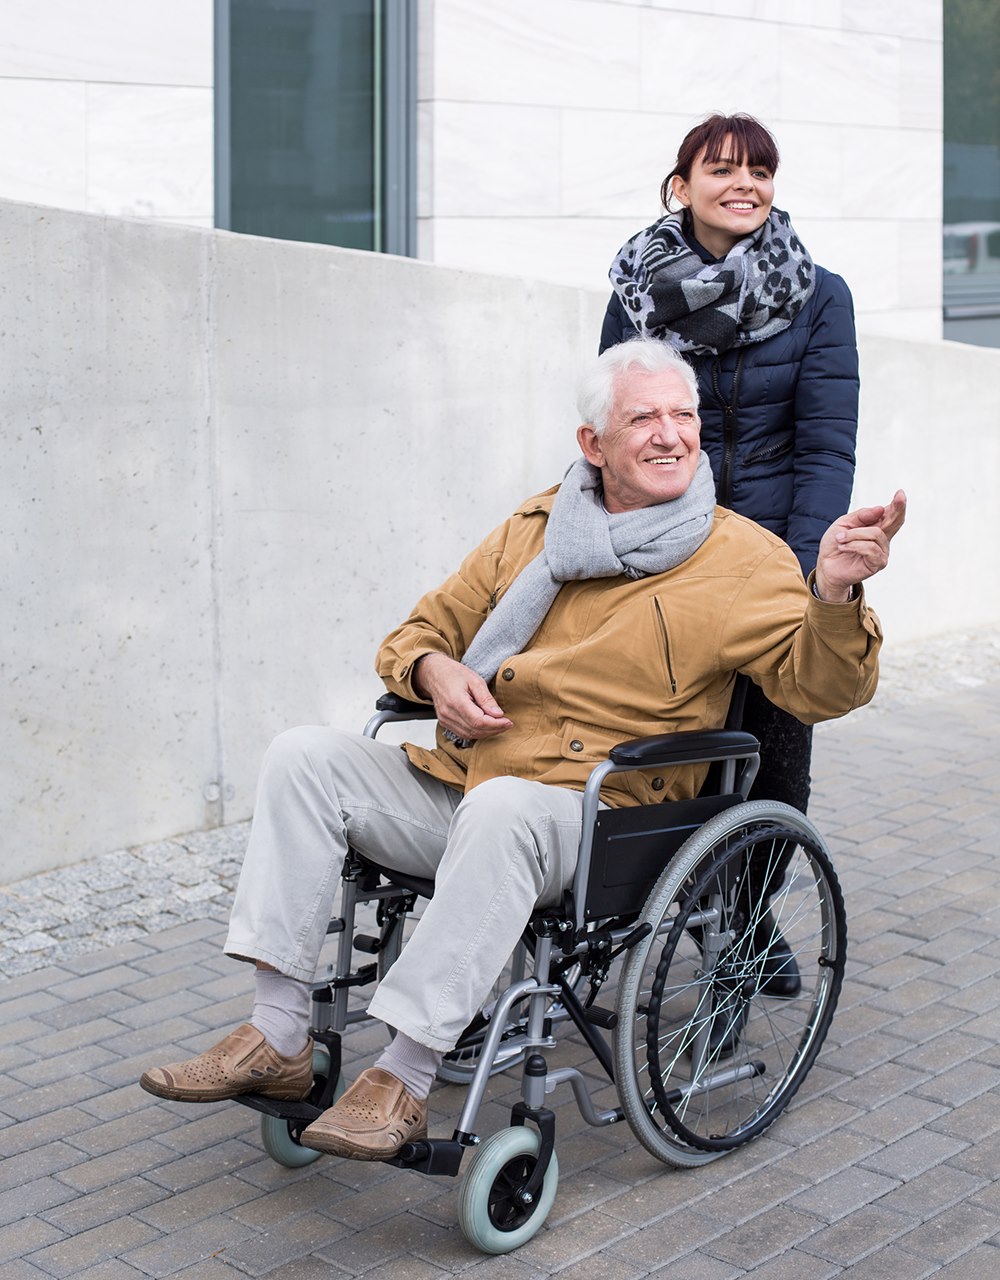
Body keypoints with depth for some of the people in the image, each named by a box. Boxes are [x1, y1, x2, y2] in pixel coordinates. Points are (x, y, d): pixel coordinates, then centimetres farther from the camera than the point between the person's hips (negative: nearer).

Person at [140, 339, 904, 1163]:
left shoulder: (742, 559, 1)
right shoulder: (534, 530, 15)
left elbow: (820, 685, -9)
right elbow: (426, 628, 25)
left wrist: (836, 595, -30)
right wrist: (434, 670, 0)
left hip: (593, 817, -5)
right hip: (450, 787, 6)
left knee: (502, 808, -38)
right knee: (304, 757, -11)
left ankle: (404, 1080, -32)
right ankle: (279, 1040, -14)